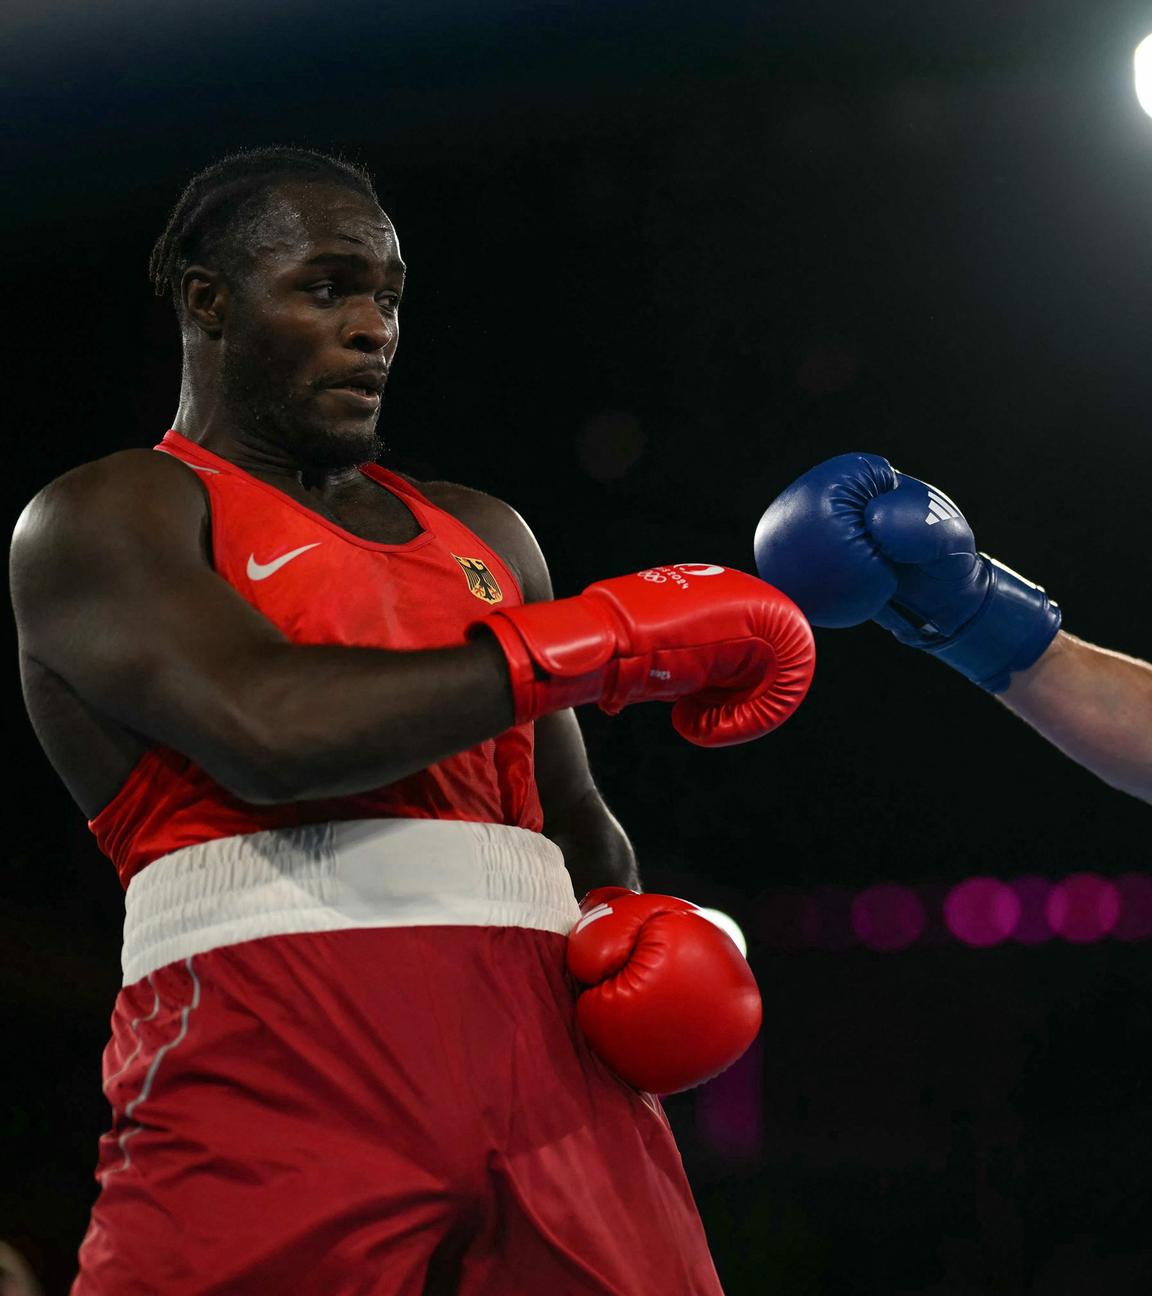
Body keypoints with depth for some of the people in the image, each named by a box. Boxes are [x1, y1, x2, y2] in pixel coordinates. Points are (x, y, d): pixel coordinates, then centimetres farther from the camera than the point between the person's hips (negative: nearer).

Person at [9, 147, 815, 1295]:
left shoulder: (482, 534, 25)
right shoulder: (101, 520, 5)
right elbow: (272, 732, -14)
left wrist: (641, 926, 4)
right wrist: (613, 637, -8)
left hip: (545, 1041, 5)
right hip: (273, 1058, -5)